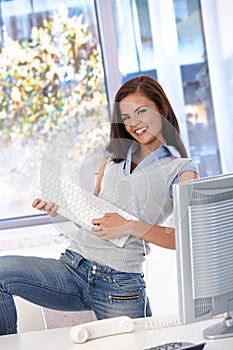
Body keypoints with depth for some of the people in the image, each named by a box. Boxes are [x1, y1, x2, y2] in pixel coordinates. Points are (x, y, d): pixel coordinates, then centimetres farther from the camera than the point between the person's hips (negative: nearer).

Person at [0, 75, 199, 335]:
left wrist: (131, 227, -17)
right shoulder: (113, 157, 18)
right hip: (72, 267, 4)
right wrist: (61, 208, 2)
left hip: (120, 286, -3)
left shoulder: (181, 170, 3)